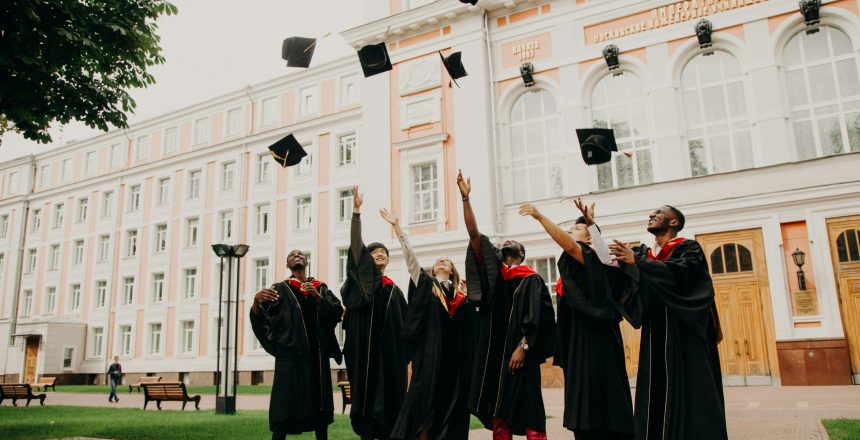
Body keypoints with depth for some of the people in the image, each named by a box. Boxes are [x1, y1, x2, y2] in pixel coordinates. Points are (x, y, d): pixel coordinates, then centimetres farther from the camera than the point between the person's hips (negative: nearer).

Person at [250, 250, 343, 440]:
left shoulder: (320, 287, 16)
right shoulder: (281, 289, 8)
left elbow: (338, 310, 2)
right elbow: (259, 317, -4)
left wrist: (317, 296, -13)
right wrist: (256, 300, -26)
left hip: (317, 353, 3)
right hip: (291, 353, -3)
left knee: (319, 404, 4)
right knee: (285, 406, -10)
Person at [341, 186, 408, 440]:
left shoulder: (394, 289, 17)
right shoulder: (362, 278, 6)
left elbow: (403, 324, 16)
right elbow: (355, 245, -8)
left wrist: (405, 356, 7)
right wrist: (356, 212, -18)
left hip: (389, 349, 4)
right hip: (365, 345, -4)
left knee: (389, 393, 2)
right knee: (367, 388, -5)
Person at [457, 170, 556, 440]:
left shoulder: (531, 280, 4)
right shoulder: (492, 273, 12)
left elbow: (534, 317, -5)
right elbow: (474, 235, 5)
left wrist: (522, 347, -18)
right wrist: (465, 198, 0)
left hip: (518, 351, -4)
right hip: (492, 350, 4)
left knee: (526, 410, -5)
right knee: (497, 411, 5)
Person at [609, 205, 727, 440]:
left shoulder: (688, 248, 1)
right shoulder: (643, 254, 17)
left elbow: (680, 272, -19)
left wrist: (637, 261, -21)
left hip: (685, 335, -5)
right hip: (655, 337, 5)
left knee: (690, 394, -5)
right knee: (656, 400, 3)